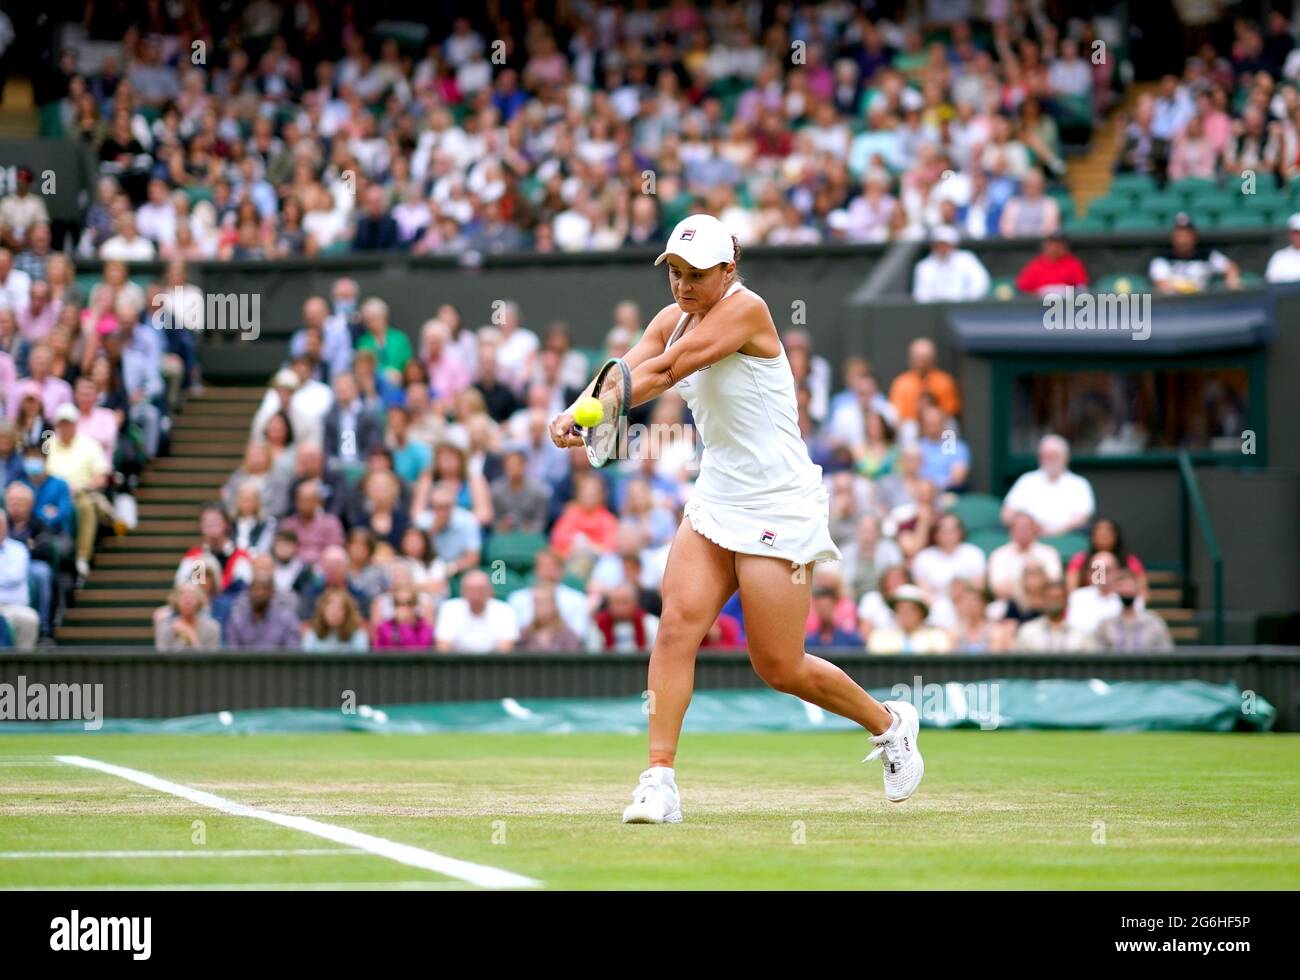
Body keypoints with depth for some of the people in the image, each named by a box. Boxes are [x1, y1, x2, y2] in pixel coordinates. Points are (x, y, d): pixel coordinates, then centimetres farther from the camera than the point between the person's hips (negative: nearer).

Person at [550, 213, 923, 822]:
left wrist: (596, 414, -37)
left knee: (779, 668, 0)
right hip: (716, 499, 7)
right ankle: (659, 780, -15)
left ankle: (888, 723, 25)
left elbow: (665, 371, -27)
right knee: (677, 624, -14)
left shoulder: (745, 310, -16)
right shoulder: (672, 320, 6)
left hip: (779, 508, -7)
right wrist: (577, 411, -30)